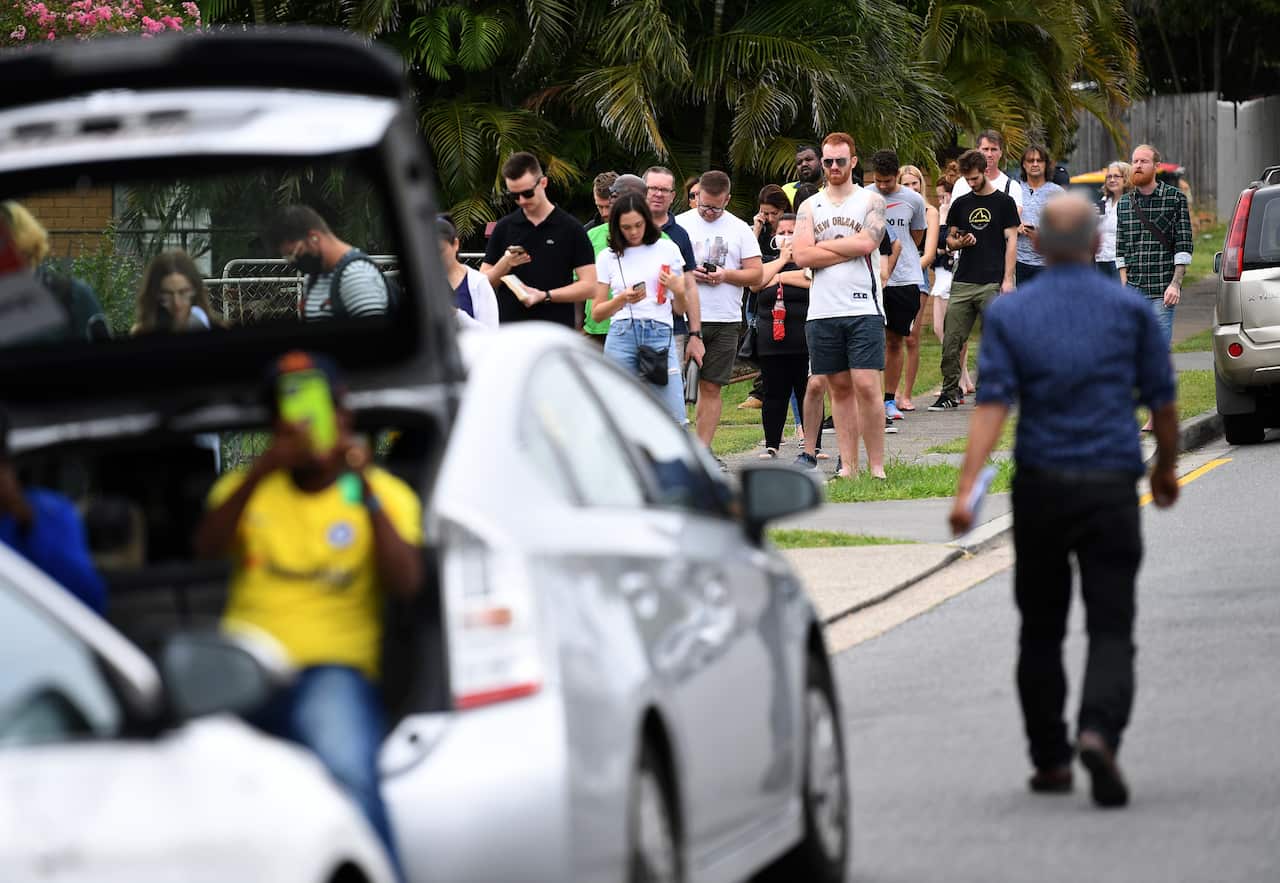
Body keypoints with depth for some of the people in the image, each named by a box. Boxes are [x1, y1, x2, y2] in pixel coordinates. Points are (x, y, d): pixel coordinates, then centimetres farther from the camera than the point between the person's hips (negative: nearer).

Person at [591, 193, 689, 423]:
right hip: (622, 337, 0)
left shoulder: (667, 249, 11)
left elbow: (679, 309, 14)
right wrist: (622, 299, -8)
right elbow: (597, 313, 9)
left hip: (660, 335, 0)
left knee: (675, 421, -9)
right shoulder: (608, 257, 10)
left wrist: (678, 290, -8)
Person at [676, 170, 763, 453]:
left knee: (711, 387, 3)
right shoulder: (679, 225, 6)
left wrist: (726, 275, -12)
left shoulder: (739, 229, 10)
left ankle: (703, 449, 6)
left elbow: (756, 274, 6)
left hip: (725, 321, 2)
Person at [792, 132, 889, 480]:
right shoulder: (809, 207, 12)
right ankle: (848, 467, 10)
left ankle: (876, 465, -5)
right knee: (839, 387, 7)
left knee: (866, 385, -10)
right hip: (822, 311, 3)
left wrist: (823, 245, -3)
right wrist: (850, 249, -6)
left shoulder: (871, 200, 4)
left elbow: (867, 242, -12)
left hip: (863, 309, -3)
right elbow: (802, 256, -1)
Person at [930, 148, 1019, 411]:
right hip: (963, 281, 4)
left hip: (993, 282, -4)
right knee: (951, 341, -1)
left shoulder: (1004, 202, 3)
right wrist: (959, 243, -5)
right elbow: (949, 239, 20)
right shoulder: (960, 204, 15)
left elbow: (1011, 241, 1)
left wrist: (1007, 279, -6)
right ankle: (950, 392, 7)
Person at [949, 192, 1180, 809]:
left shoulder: (1008, 314, 1)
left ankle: (1050, 762, 19)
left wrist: (966, 490, -16)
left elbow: (992, 404, -10)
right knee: (1111, 629, -3)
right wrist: (1167, 468, 22)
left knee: (1040, 631, 15)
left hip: (1040, 486, 1)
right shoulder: (1130, 309, 1)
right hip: (1112, 486, -1)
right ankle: (1098, 731, -28)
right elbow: (1161, 399, 5)